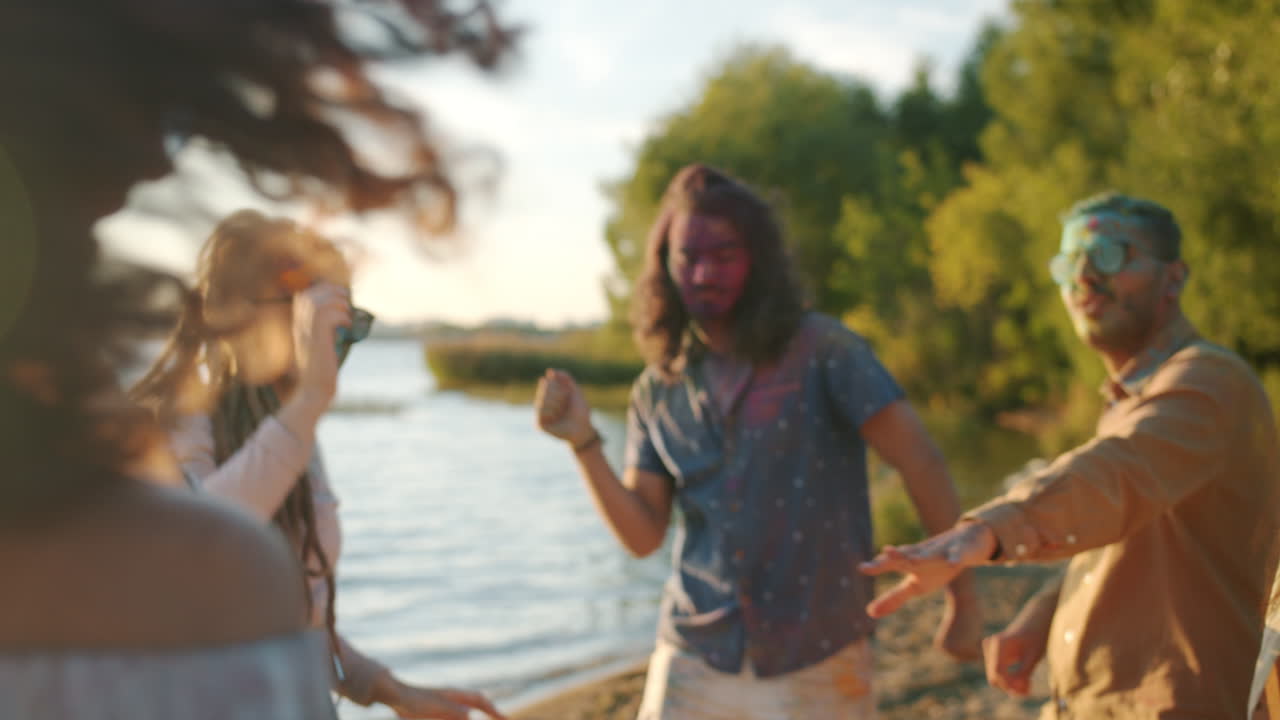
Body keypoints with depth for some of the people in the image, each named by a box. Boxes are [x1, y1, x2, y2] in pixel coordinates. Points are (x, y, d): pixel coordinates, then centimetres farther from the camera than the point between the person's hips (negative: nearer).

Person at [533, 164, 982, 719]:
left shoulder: (822, 351, -8)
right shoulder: (658, 391, 6)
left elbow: (919, 461, -10)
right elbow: (642, 536, 2)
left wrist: (961, 598, -11)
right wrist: (583, 441, -10)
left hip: (818, 660, -3)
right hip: (697, 658, 3)